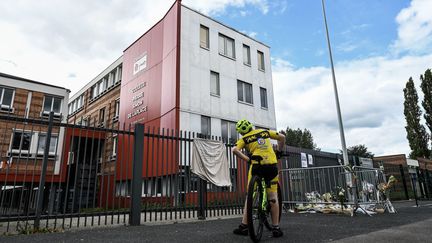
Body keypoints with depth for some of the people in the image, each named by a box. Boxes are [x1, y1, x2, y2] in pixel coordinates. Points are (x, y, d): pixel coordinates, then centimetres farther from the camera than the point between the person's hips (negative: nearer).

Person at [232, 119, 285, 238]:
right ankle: (276, 228, 10)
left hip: (257, 165, -2)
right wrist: (278, 152, 23)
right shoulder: (265, 132, 16)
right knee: (273, 197, 8)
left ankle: (244, 226, 12)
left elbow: (235, 150, -9)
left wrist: (247, 159, -5)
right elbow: (282, 137, 16)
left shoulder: (244, 138, 8)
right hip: (272, 165, 2)